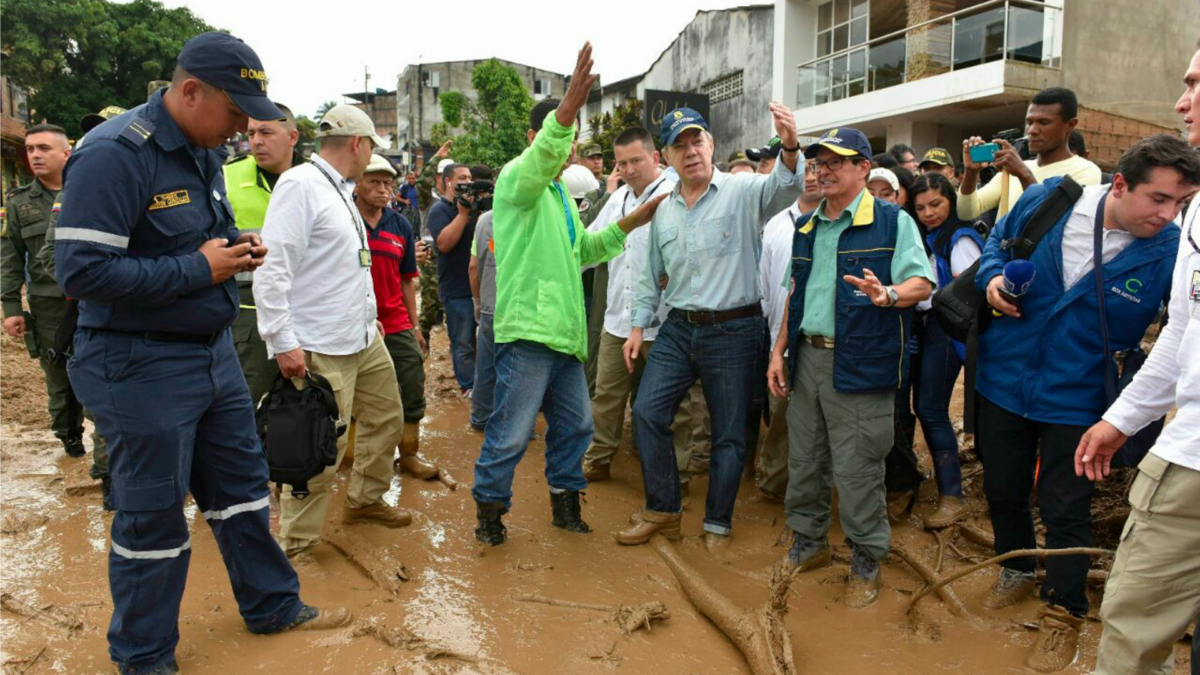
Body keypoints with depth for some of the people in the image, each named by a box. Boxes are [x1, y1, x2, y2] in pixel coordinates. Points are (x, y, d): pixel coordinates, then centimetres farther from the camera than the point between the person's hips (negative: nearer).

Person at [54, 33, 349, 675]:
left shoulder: (205, 151, 8)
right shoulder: (114, 154, -21)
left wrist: (238, 244, 0)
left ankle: (272, 604, 36)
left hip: (214, 351, 9)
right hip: (140, 367, -8)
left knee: (242, 483, 18)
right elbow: (80, 269, -25)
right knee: (152, 515, 5)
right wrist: (199, 269, -21)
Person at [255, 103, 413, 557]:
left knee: (386, 417, 20)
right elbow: (272, 268, -21)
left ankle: (366, 499, 39)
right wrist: (283, 342, -23)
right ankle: (296, 544, 12)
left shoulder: (341, 191, 16)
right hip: (322, 349, -10)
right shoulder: (299, 185, -14)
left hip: (365, 339, 10)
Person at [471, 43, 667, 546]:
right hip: (528, 330, -9)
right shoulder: (518, 177, -6)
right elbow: (539, 161, -31)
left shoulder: (560, 194, 22)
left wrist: (630, 223, 19)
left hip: (564, 333, 9)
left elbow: (580, 251, 28)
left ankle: (565, 500, 32)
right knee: (510, 431, -2)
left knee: (575, 425, 15)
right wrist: (566, 110, -48)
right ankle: (489, 509, 16)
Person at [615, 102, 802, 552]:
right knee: (647, 412, 2)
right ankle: (664, 511, 20)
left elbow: (784, 189, -29)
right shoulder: (663, 210, 10)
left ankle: (718, 525, 24)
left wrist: (790, 147, -48)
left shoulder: (743, 192, -8)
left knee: (729, 434, 6)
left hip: (734, 329, -5)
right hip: (678, 328, 5)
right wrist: (639, 325, 15)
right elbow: (651, 275, 18)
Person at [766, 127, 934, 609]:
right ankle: (808, 545, 32)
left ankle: (867, 564, 17)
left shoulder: (892, 221, -3)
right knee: (803, 460, 14)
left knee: (856, 470, -2)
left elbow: (921, 282, -9)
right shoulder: (807, 227, 16)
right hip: (807, 357, 7)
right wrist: (780, 350, 14)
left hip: (860, 365, -6)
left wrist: (889, 294, -30)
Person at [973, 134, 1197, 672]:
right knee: (1002, 489, 19)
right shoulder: (1047, 200, -12)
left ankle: (1064, 615, 30)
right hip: (1005, 380, 3)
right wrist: (993, 275, -12)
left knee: (1065, 511, 7)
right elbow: (999, 238, 8)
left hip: (1074, 400, -2)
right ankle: (1017, 571, 46)